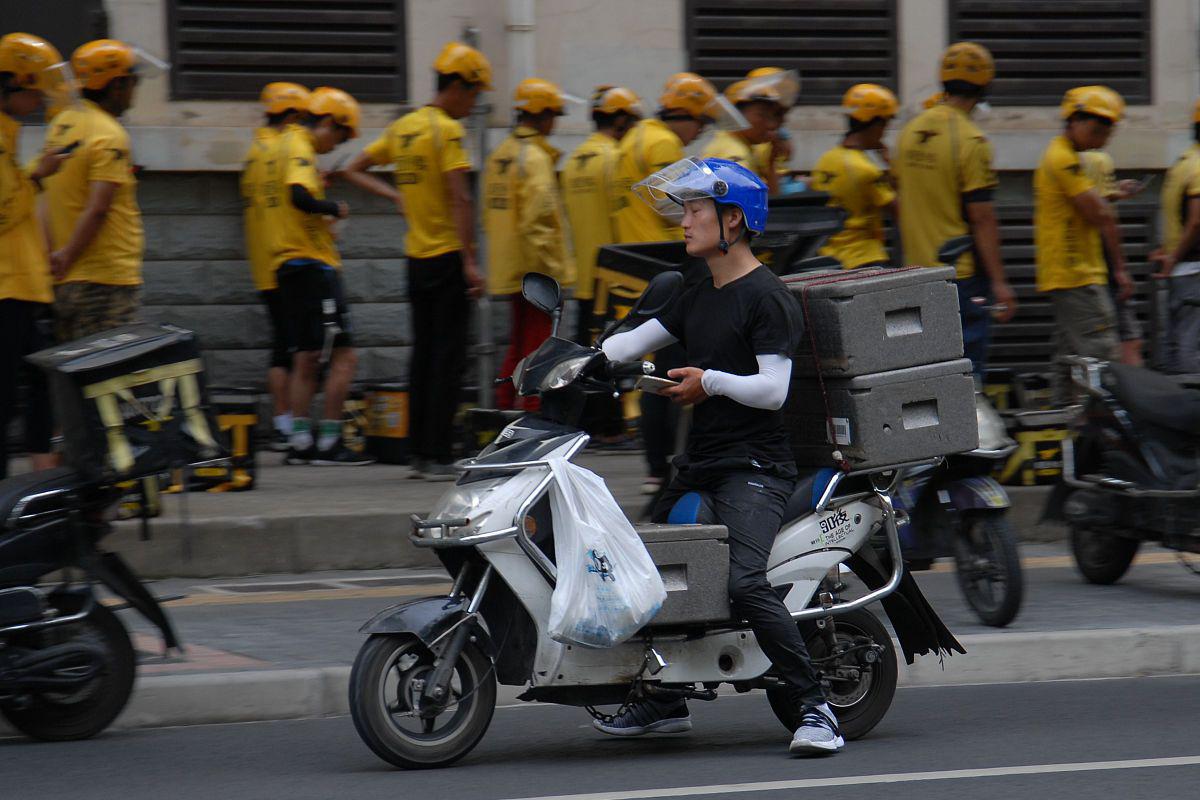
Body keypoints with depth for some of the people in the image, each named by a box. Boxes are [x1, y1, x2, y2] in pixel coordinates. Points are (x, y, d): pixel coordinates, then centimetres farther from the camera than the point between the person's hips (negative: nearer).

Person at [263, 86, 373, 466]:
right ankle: (329, 442, -8)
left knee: (306, 359, 12)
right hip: (312, 264, -10)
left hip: (287, 264, 10)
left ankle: (301, 440, 10)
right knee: (344, 356, -7)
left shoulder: (281, 146, 19)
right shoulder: (300, 150, -11)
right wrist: (335, 208, -12)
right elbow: (300, 197, -27)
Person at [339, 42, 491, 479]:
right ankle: (438, 457, -6)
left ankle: (420, 452, 13)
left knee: (423, 356, 12)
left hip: (416, 258, 8)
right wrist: (471, 260, -18)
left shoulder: (402, 127, 11)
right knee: (448, 358, -5)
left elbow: (354, 171, 20)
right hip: (447, 257, -7)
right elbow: (460, 200, -19)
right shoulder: (447, 130, -12)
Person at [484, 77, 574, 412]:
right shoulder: (535, 158, -16)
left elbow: (491, 213, 17)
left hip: (509, 270, 9)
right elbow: (537, 223, -23)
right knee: (538, 346, -3)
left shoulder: (499, 156, 12)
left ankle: (504, 407, 18)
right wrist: (549, 270, -19)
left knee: (519, 344, 17)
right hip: (536, 271, -9)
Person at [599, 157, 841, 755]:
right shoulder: (698, 299, 19)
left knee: (744, 583, -26)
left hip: (755, 469, -9)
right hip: (699, 467, 10)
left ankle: (816, 709, -22)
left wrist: (712, 381, -23)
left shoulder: (766, 297, -9)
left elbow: (773, 389, -16)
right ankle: (666, 701, 25)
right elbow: (633, 341, 13)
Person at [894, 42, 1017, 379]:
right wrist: (998, 281, -14)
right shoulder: (972, 142, -15)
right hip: (962, 275, -7)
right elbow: (982, 218, -17)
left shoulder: (911, 132, 7)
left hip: (918, 272, 7)